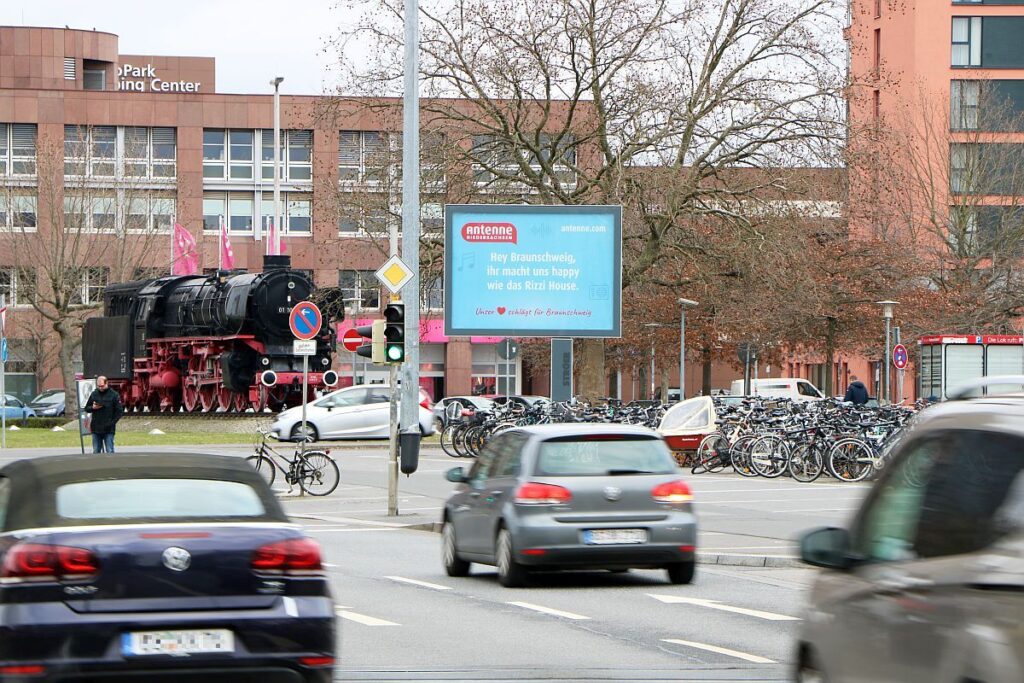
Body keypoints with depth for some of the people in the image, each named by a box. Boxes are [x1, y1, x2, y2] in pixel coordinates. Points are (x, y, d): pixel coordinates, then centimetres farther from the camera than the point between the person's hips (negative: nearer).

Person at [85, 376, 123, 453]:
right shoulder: (94, 394, 8)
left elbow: (119, 412, -2)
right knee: (96, 452, 7)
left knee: (110, 451, -4)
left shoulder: (114, 395, -2)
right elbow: (87, 408, 15)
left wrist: (112, 423, -13)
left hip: (108, 430, -4)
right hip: (96, 429, 4)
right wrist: (92, 408, -8)